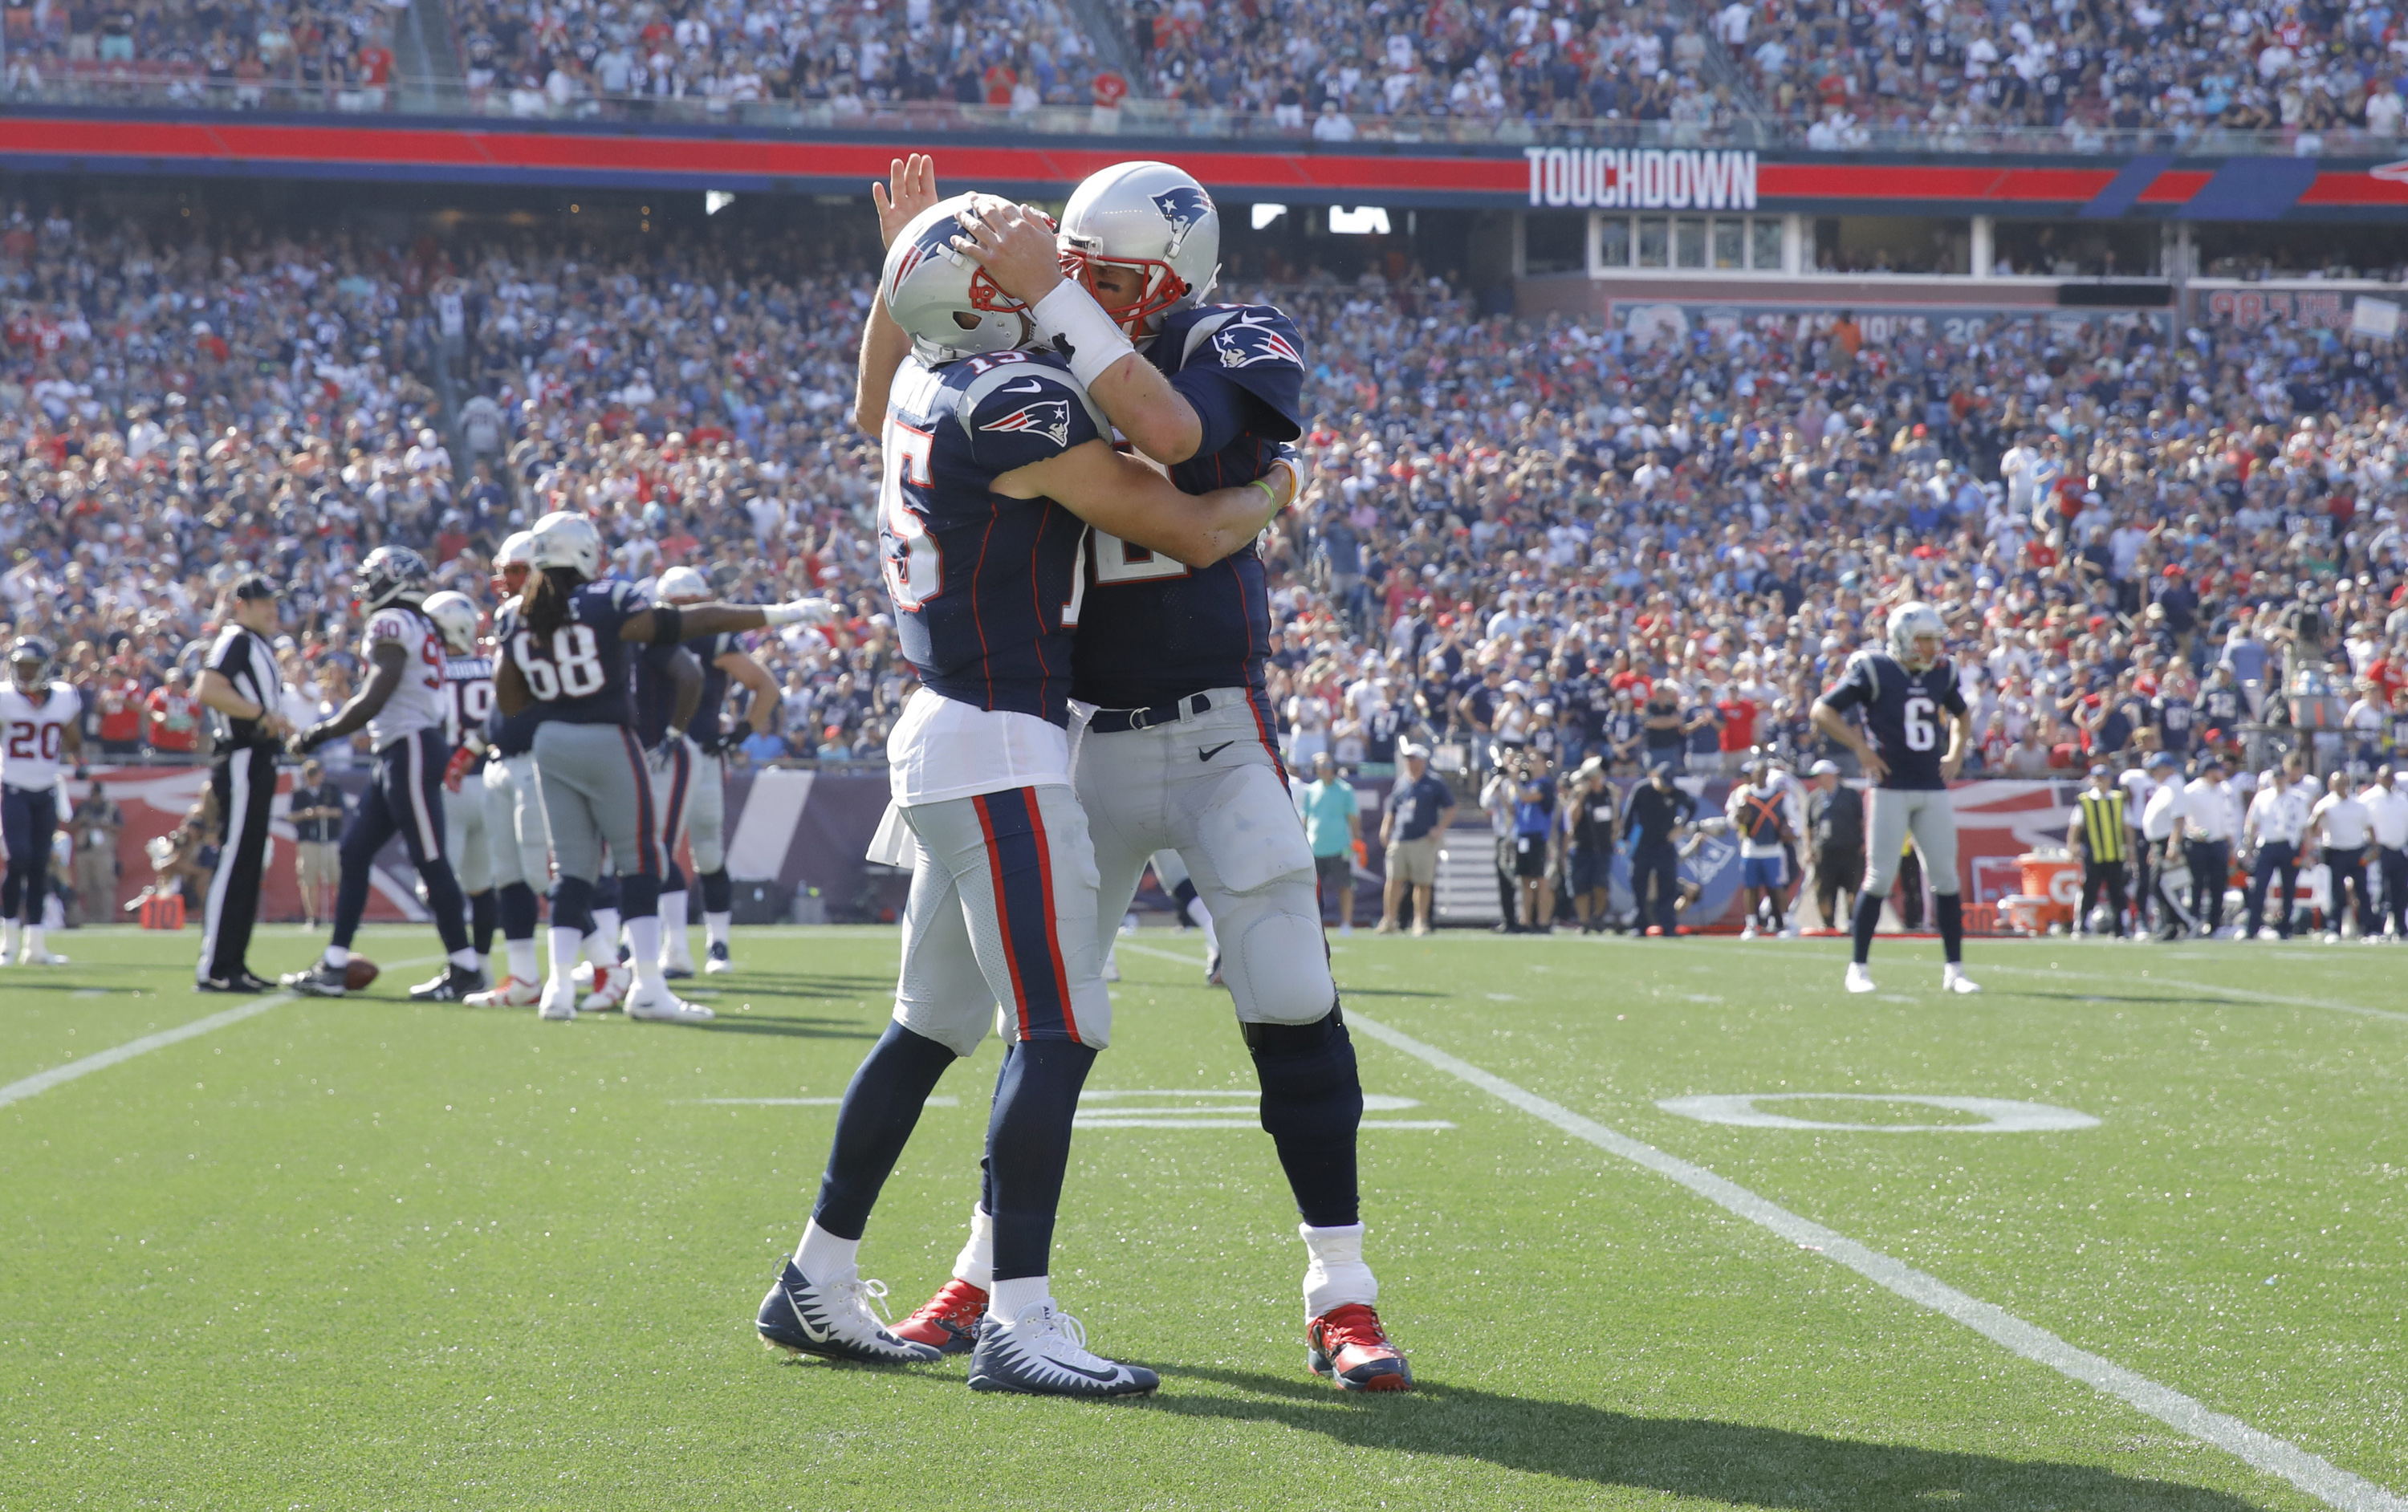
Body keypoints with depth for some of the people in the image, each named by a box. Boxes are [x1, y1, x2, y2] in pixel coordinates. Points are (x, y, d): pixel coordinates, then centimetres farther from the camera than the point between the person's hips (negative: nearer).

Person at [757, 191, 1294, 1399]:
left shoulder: (921, 385, 10)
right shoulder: (1020, 404, -17)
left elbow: (871, 403, 37)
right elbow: (1189, 535, -13)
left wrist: (901, 264, 37)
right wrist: (1271, 492, 7)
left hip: (942, 736, 10)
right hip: (998, 747, -10)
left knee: (929, 1027, 16)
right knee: (1057, 1030, -10)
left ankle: (816, 1286, 22)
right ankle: (1016, 1321, -14)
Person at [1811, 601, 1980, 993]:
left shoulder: (1942, 673, 9)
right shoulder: (1874, 671, -8)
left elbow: (1961, 714, 29)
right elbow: (1823, 711, -8)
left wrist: (1956, 753, 13)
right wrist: (1861, 747, -12)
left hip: (1933, 790, 5)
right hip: (1891, 788, -5)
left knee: (1946, 877, 3)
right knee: (1880, 877, -5)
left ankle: (1954, 969, 9)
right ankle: (1858, 967, 5)